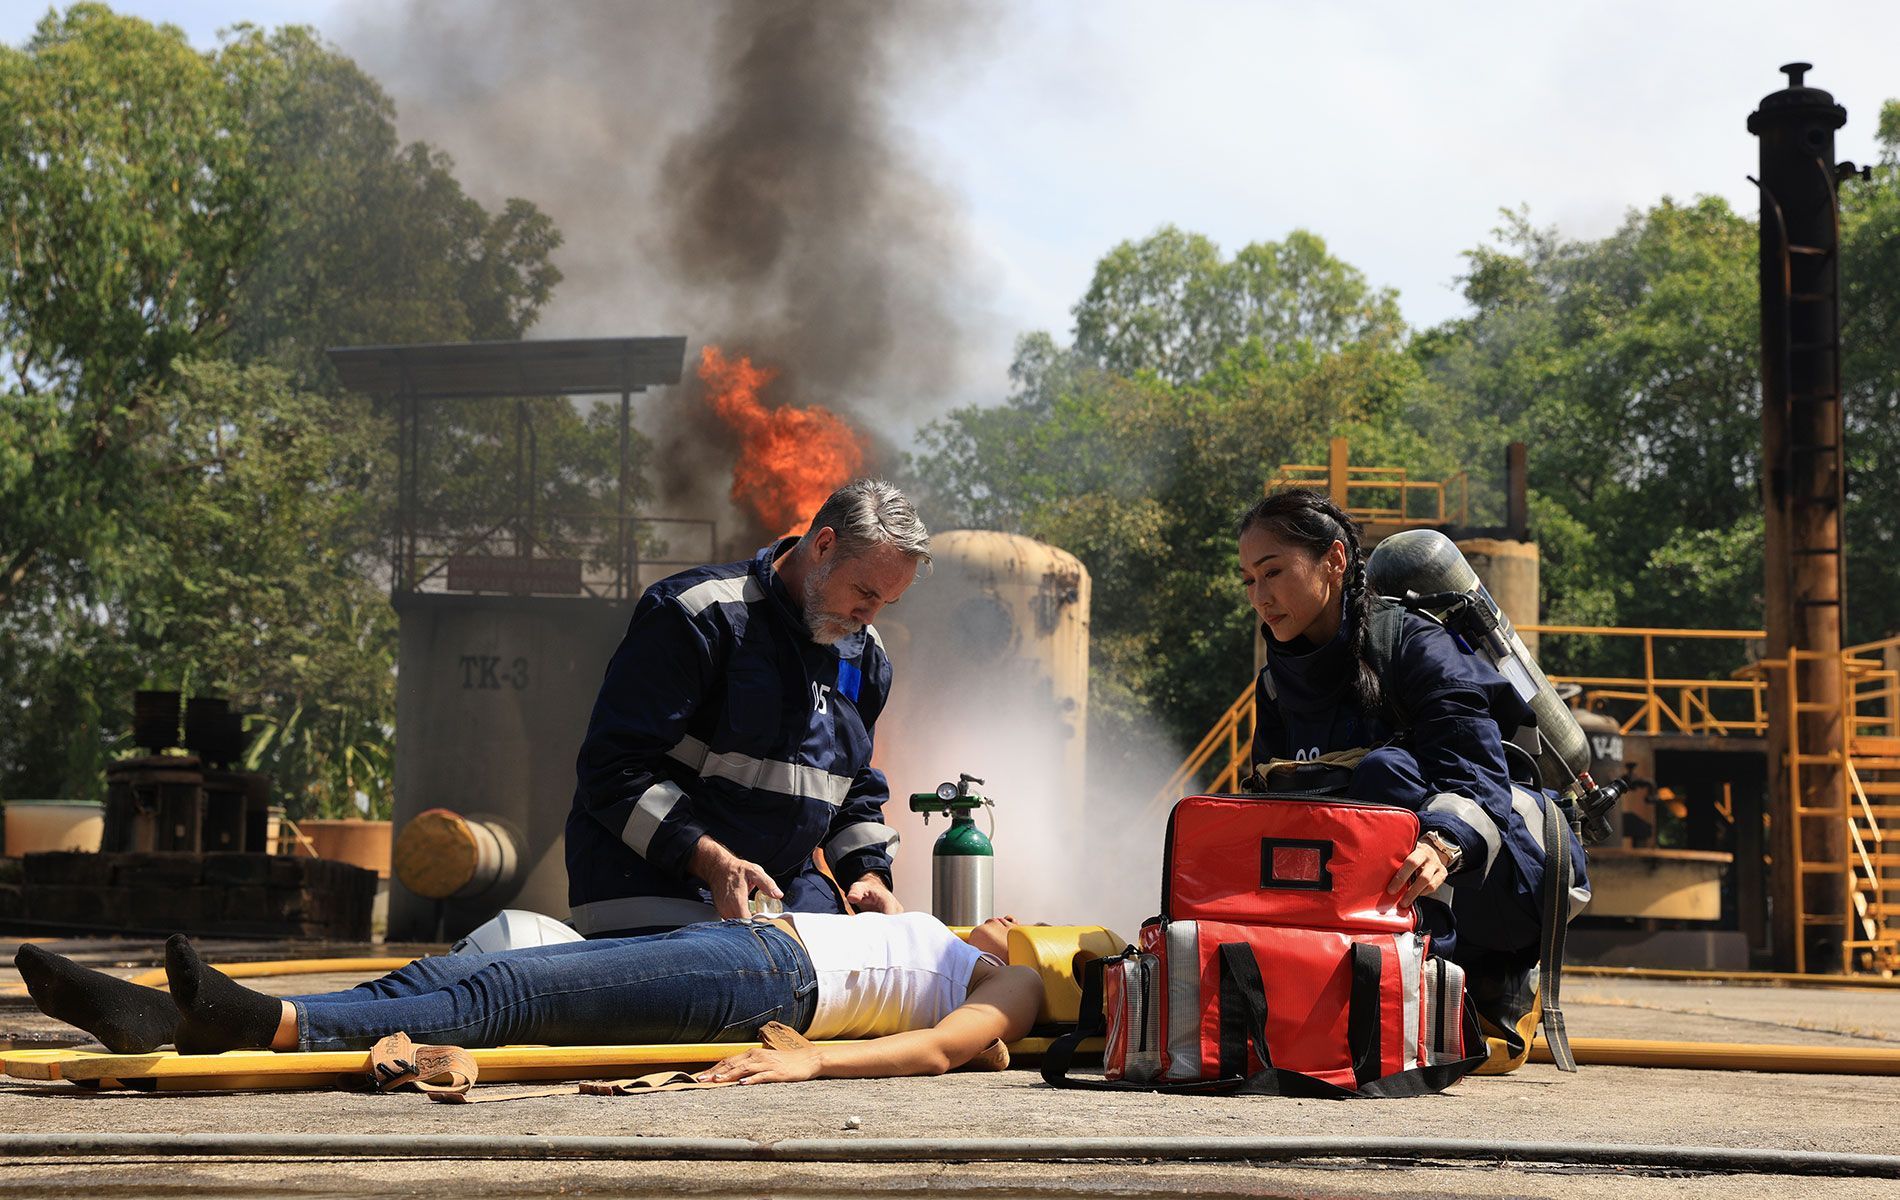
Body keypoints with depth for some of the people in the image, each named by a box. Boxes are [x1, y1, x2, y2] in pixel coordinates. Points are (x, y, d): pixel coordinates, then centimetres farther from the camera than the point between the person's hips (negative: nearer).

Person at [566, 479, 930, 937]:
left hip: (788, 897, 7)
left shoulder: (865, 656, 12)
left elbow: (857, 788, 25)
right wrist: (712, 861, -27)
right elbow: (613, 768, -18)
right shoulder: (700, 615, -13)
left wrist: (868, 873, 3)